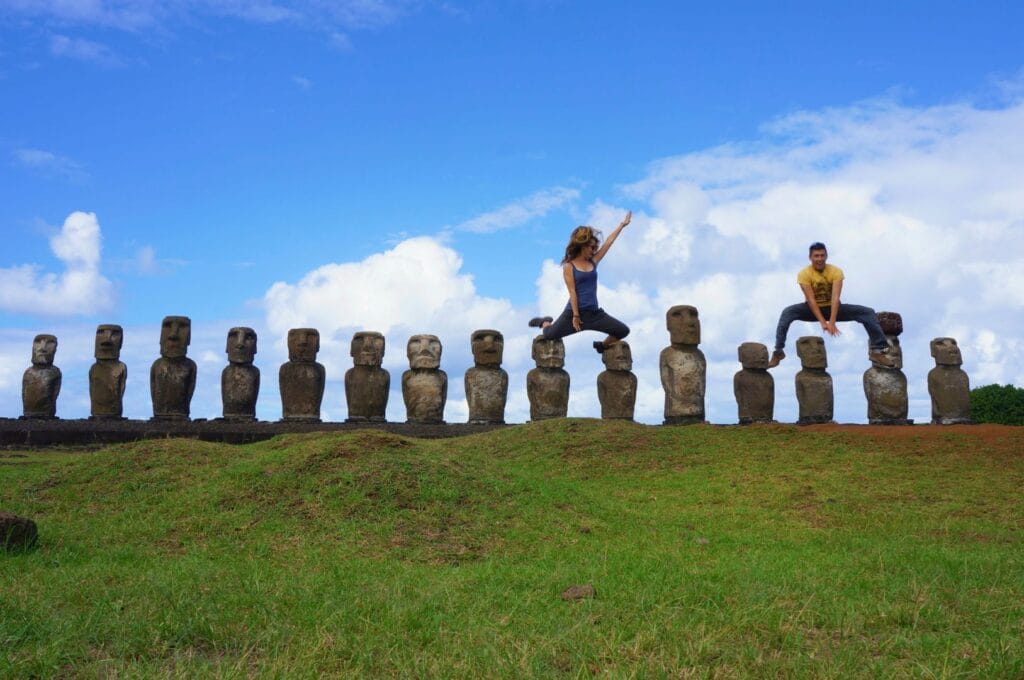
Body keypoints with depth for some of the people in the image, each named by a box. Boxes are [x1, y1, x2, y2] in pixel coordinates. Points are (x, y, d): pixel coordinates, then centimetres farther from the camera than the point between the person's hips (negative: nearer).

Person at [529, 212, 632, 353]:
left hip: (594, 312, 4)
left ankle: (602, 346, 26)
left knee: (623, 331, -2)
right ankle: (544, 322, 36)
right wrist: (576, 316, -15)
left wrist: (622, 225, 8)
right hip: (574, 311, -4)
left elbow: (609, 242, 9)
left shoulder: (593, 262, 9)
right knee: (550, 334, -1)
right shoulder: (569, 266, -6)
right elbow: (572, 292, -11)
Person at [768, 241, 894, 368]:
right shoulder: (804, 274, -18)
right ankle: (778, 351, -33)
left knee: (868, 312, -17)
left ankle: (877, 350, -17)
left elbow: (835, 297, -26)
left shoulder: (836, 271, -16)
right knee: (787, 312, -32)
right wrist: (823, 322, -34)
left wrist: (832, 322, -38)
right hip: (813, 309, -1)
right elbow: (811, 299, -24)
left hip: (832, 308, 1)